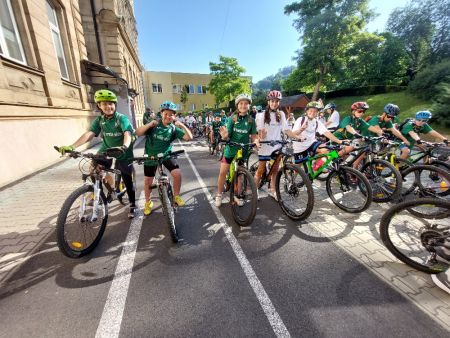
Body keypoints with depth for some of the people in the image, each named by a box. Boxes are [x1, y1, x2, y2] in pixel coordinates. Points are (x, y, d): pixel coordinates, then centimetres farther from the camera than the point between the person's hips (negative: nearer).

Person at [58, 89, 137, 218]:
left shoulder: (122, 118, -16)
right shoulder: (99, 120, -2)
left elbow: (128, 134, -32)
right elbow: (89, 134, -13)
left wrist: (124, 147, -53)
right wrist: (71, 146, -27)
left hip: (123, 153, -4)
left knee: (127, 180, 0)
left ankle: (132, 205, 19)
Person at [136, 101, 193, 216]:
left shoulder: (174, 128, -7)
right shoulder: (154, 124, -9)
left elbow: (189, 137, -16)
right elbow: (138, 133, -18)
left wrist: (182, 125, -26)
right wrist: (150, 124, -28)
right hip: (151, 156, 0)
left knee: (177, 173, -18)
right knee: (147, 182, 5)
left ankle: (176, 196, 7)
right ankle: (148, 202, 30)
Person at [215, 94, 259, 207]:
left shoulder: (251, 120, -1)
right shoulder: (232, 118, -7)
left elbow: (253, 135, 2)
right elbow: (227, 136, -10)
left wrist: (256, 141, -20)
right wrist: (224, 135, -33)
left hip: (243, 150, 2)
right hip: (230, 149, -1)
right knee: (223, 172, 0)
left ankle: (235, 195, 30)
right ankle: (219, 195, 18)